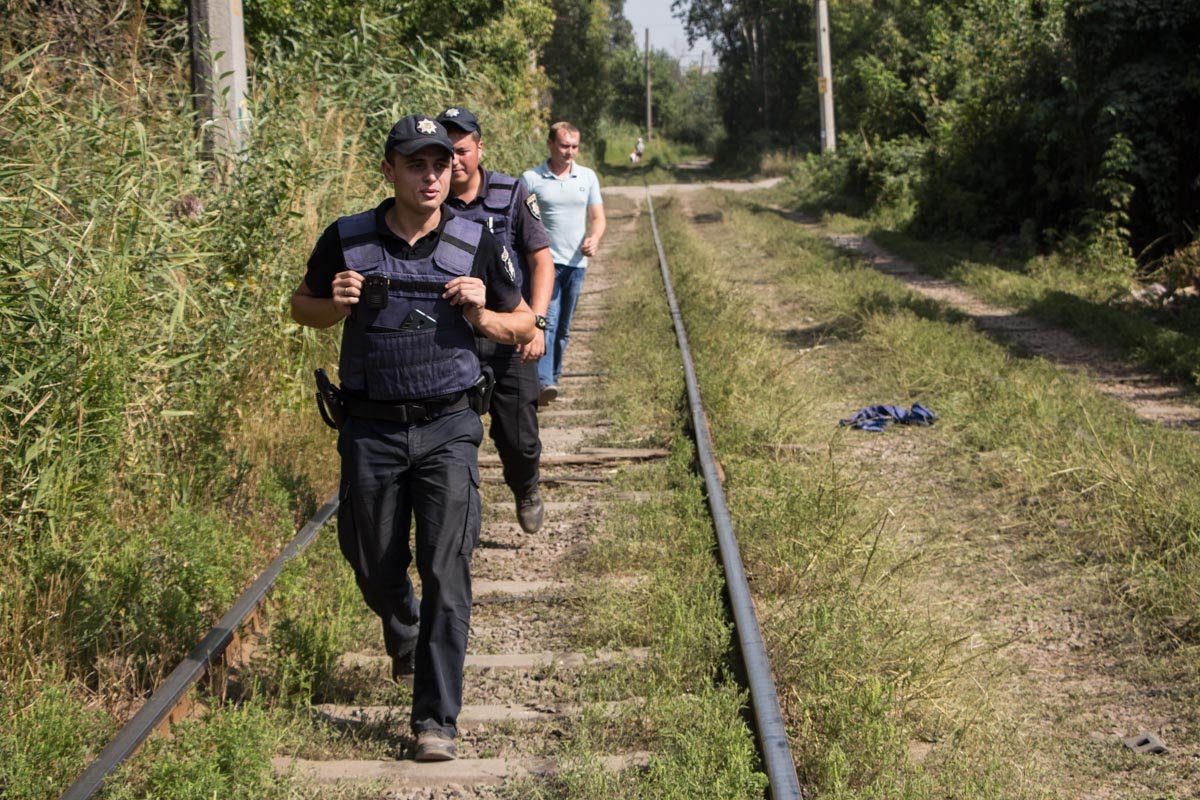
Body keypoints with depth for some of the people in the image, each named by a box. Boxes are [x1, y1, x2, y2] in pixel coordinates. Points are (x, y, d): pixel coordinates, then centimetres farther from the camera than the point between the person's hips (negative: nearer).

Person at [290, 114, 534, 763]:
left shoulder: (475, 245, -2)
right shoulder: (346, 240, -3)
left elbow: (524, 326, 8)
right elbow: (302, 307, 12)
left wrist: (481, 314, -13)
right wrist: (337, 304, -11)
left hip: (447, 426, -1)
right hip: (370, 429, 1)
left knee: (446, 573, -8)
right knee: (374, 564, 13)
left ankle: (437, 719, -1)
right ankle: (403, 635, 48)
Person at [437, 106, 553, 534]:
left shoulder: (512, 194, -3)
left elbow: (541, 260, -2)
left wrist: (537, 322, -13)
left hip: (507, 340, -1)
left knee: (518, 439, 3)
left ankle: (525, 488, 36)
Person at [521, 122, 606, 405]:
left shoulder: (588, 177, 8)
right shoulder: (531, 179, -1)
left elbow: (598, 217, 9)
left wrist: (594, 239, -13)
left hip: (576, 263, 4)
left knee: (563, 327, 13)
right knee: (547, 320, -19)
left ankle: (554, 375, 26)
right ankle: (543, 382, -30)